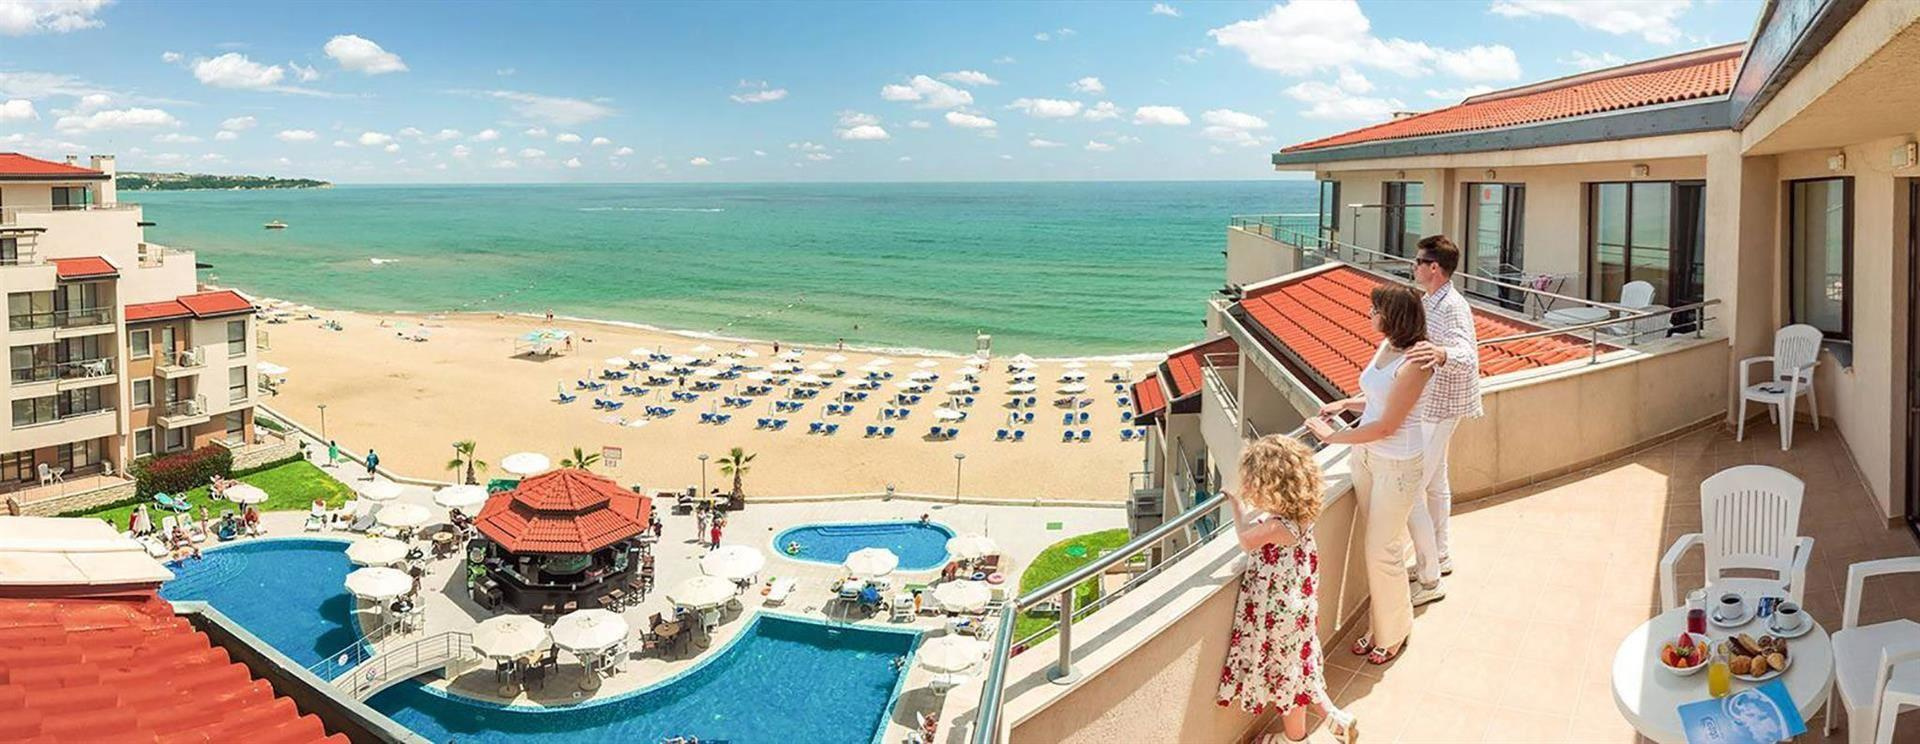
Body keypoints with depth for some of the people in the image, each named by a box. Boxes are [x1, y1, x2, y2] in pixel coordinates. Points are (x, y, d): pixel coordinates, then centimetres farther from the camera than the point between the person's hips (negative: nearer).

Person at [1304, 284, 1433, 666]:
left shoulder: (1414, 363, -22)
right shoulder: (1385, 346, 4)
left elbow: (1387, 426, -22)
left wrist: (1332, 436, -16)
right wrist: (1346, 403, 3)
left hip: (1397, 464, -7)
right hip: (1365, 454, 7)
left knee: (1383, 551, 3)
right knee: (1377, 544, 15)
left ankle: (1393, 633, 23)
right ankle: (1379, 626, 28)